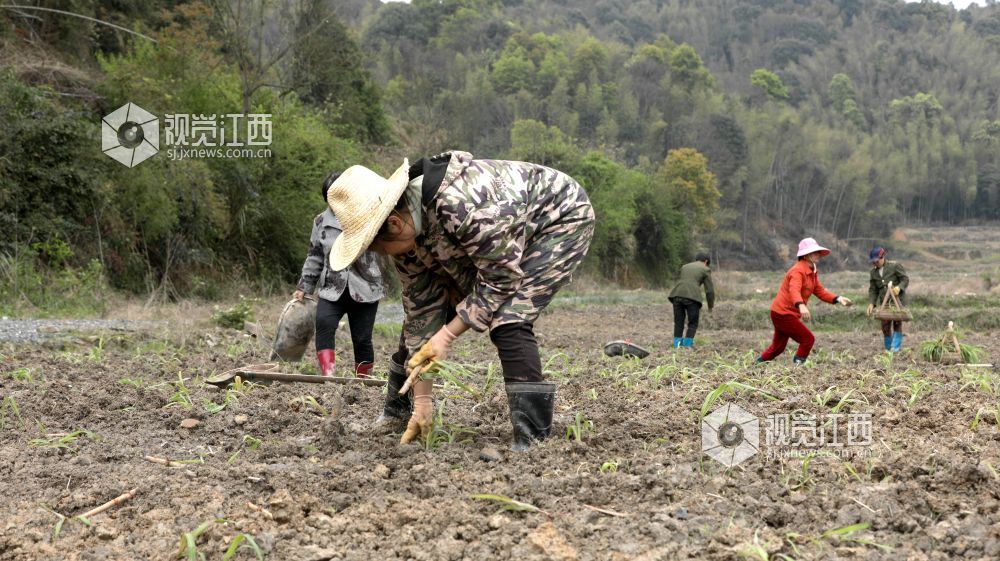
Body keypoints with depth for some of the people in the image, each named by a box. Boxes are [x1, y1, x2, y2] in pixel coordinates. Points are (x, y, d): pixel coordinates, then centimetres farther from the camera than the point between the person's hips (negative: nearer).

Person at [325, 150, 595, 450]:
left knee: (508, 320, -28)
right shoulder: (404, 233, -13)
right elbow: (421, 310, -7)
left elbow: (501, 278, -32)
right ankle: (397, 408, 24)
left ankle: (532, 440, -20)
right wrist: (422, 399, -8)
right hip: (498, 239, 8)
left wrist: (447, 335, -28)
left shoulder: (459, 203, -41)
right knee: (423, 314, 4)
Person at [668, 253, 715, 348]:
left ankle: (677, 345, 7)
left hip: (677, 294, 4)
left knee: (678, 322, 13)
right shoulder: (705, 270, 14)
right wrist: (710, 306, 23)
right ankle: (687, 345, -2)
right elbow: (709, 290, 10)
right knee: (693, 323, 9)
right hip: (692, 296, -4)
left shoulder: (685, 267, 28)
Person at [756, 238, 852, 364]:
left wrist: (838, 299, -2)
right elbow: (794, 291, -38)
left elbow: (820, 291, 13)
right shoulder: (798, 271, -20)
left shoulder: (813, 272, 11)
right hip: (783, 313, -10)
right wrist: (801, 306, -57)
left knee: (778, 347, 18)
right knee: (808, 339, -11)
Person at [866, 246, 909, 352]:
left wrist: (899, 287, -25)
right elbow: (873, 290, 10)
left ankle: (896, 347, -6)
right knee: (885, 325, 3)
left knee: (897, 323, -8)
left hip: (897, 299, -4)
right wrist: (871, 303, -2)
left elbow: (905, 279, -5)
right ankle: (888, 348, 15)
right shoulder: (874, 272, 9)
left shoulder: (895, 266, -4)